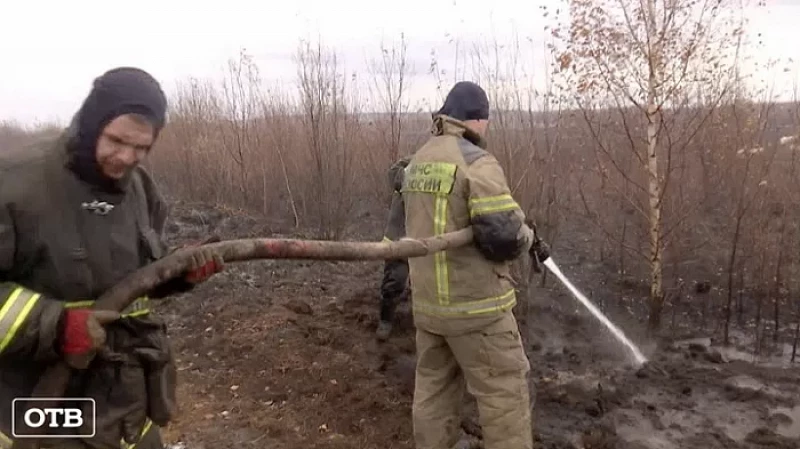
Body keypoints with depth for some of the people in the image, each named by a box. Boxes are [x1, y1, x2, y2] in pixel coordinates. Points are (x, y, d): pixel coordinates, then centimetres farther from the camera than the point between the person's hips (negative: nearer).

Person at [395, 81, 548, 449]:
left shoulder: (417, 163, 8)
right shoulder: (476, 162, -17)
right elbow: (505, 236, -24)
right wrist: (528, 236, 0)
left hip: (427, 303, 8)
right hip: (476, 306, -8)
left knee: (434, 390, 18)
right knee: (504, 396, 6)